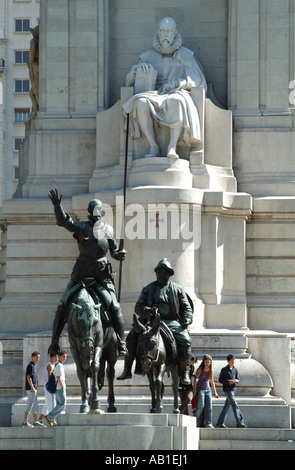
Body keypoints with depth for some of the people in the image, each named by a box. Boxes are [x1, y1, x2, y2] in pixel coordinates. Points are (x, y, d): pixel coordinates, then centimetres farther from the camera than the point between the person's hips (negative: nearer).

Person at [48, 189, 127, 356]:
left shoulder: (108, 229, 10)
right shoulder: (82, 227, 3)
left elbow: (114, 252, 20)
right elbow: (63, 222, -14)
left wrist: (120, 255, -4)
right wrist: (57, 206, -31)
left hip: (102, 273, 0)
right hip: (82, 271, 0)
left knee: (114, 306, -12)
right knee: (63, 304, -4)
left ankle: (121, 342, -3)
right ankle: (55, 341, 6)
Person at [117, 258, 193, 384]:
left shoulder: (178, 289, 15)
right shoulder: (148, 289, 16)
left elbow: (187, 307, 14)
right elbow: (138, 306, 13)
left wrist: (186, 321, -5)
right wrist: (147, 310, -10)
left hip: (172, 321, -1)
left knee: (185, 339, -27)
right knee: (131, 336, -20)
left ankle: (185, 374, -21)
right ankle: (127, 370, -14)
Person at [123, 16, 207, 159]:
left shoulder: (184, 55, 10)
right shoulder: (149, 56, 15)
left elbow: (198, 80, 2)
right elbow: (130, 82, 13)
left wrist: (179, 82, -18)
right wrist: (138, 68, -10)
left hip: (176, 93, -2)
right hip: (155, 95, 2)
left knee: (176, 102, -42)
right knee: (140, 102, -36)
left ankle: (172, 147, -43)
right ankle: (153, 148, -33)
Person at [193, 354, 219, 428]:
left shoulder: (211, 371, 11)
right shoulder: (200, 369, -3)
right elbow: (196, 379, -4)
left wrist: (215, 392, 16)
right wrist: (195, 390, -11)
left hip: (208, 389, 5)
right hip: (200, 389, -5)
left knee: (209, 407, -3)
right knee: (201, 405, -15)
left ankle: (208, 423, -4)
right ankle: (195, 422, -5)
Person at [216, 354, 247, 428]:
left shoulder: (235, 369, 12)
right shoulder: (224, 370, -3)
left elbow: (238, 379, 17)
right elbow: (220, 380, -3)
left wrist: (236, 380, -7)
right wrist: (228, 381, -18)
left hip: (233, 388, 6)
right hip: (227, 389, -6)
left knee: (227, 406, 8)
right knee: (235, 405, -13)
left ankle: (220, 423, 14)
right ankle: (239, 422, -16)